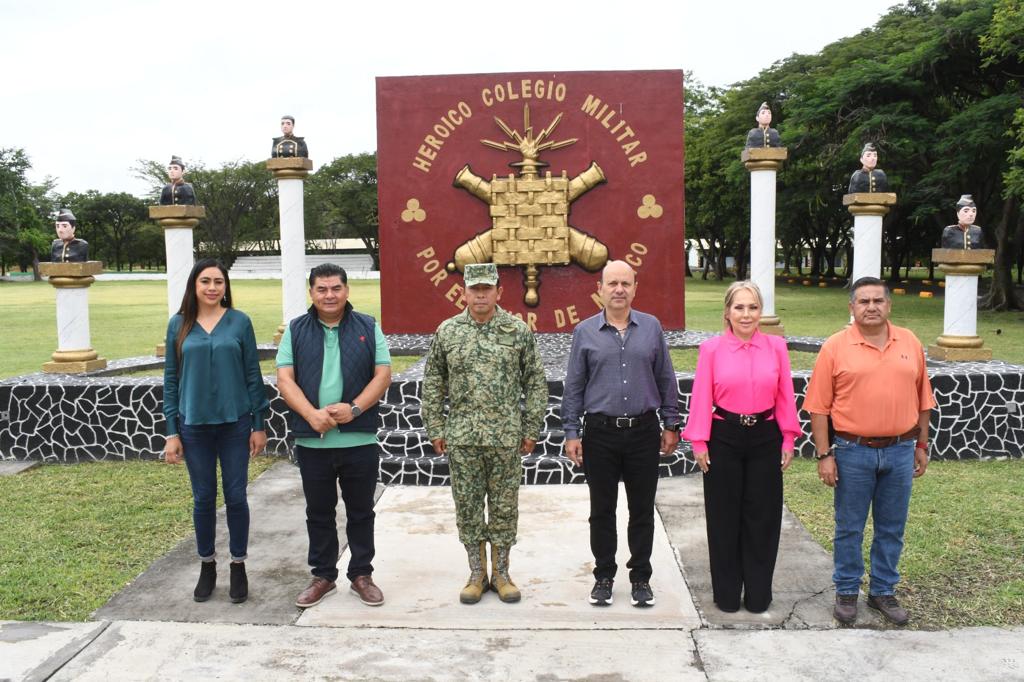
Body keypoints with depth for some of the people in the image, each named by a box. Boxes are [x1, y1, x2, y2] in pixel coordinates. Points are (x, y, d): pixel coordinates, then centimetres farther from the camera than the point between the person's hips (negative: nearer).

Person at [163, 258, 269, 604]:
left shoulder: (240, 321, -2)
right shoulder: (179, 324, 2)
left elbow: (253, 374, 1)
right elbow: (171, 378, 4)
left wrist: (259, 424, -1)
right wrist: (171, 432, 1)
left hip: (235, 423, -1)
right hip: (194, 425, 1)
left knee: (235, 496, 5)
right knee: (203, 498, 11)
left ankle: (238, 567, 21)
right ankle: (207, 566, 28)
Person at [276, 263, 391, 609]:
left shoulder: (368, 328, 3)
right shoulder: (296, 330, 5)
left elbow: (383, 375, -1)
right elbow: (285, 379, -2)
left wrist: (354, 408, -16)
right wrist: (312, 414, -17)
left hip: (360, 440, -1)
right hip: (312, 441, 1)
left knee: (361, 512, 10)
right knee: (319, 513, 13)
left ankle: (362, 575, 24)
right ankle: (323, 576, 27)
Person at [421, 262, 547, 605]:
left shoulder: (518, 331, 1)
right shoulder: (447, 331, 4)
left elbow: (536, 382, 3)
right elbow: (432, 383, 8)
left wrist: (531, 429, 0)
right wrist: (435, 428, 4)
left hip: (506, 435, -1)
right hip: (462, 436, 1)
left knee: (504, 505, 7)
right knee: (467, 505, 8)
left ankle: (501, 573, 22)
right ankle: (477, 574, 22)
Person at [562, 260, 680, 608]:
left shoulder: (651, 327, 4)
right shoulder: (585, 332, 1)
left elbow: (666, 379, 8)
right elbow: (574, 386, 3)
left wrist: (671, 425, 6)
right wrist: (571, 433, -1)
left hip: (644, 432, 1)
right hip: (600, 433, 0)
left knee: (642, 510, 9)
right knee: (602, 511, 9)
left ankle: (641, 578, 23)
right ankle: (603, 576, 25)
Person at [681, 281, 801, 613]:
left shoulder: (776, 346, 0)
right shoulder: (711, 349, -6)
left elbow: (785, 397, 4)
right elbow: (702, 398, -4)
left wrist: (788, 439, 4)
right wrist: (699, 442, -5)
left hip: (765, 438, 2)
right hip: (724, 439, -1)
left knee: (762, 517, 9)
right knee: (725, 518, 8)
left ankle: (758, 594, 25)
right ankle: (727, 594, 23)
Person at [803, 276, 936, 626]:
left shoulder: (910, 343, 4)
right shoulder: (835, 347, -6)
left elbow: (922, 399, 11)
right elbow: (819, 406, -6)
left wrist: (921, 445, 10)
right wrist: (824, 455, -9)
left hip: (900, 451, 3)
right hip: (853, 452, -3)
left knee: (891, 528, 13)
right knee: (849, 528, 8)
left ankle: (883, 591, 29)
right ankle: (846, 592, 24)